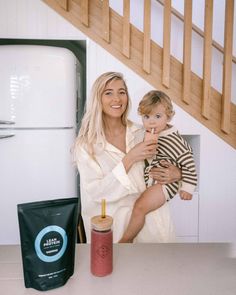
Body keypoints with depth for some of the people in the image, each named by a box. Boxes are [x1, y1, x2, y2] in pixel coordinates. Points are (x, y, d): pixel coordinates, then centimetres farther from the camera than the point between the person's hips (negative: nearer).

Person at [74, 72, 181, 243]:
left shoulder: (142, 133, 3)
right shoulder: (86, 144, -5)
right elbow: (96, 192, -13)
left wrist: (177, 174, -8)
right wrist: (130, 159, -20)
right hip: (110, 225, -2)